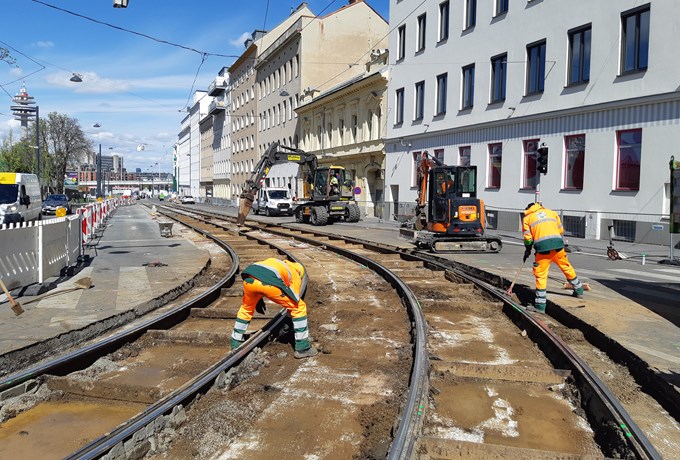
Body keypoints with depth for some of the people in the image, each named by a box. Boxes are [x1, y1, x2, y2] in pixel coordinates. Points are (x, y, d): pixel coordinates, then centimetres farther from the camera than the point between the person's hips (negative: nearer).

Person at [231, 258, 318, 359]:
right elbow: (295, 301, 29)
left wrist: (258, 298, 38)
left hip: (249, 278, 5)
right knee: (300, 307, 15)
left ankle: (235, 344, 43)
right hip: (269, 282, -5)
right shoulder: (295, 276, 29)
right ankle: (302, 348, 17)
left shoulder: (272, 260, 42)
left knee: (246, 308, 35)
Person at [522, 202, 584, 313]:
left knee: (541, 275, 2)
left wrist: (527, 250, 21)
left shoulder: (527, 218, 13)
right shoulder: (551, 212, 21)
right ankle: (579, 291, 40)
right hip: (558, 245, 3)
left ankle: (540, 305, 2)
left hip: (542, 248, -3)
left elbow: (527, 237, 7)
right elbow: (561, 231, 19)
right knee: (567, 267, 23)